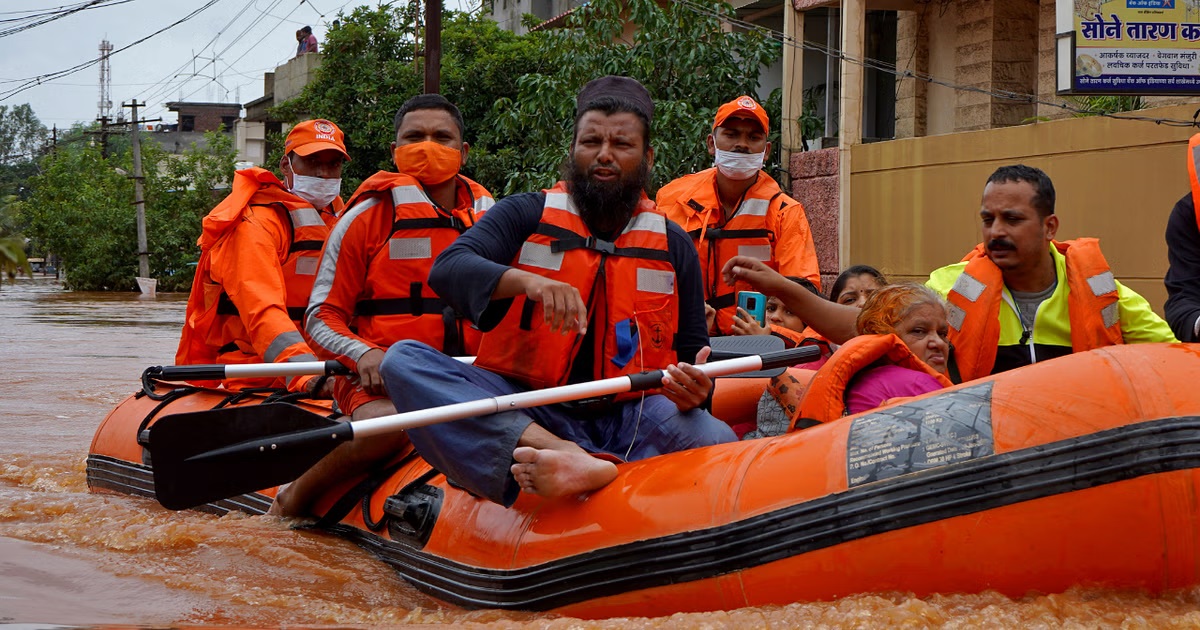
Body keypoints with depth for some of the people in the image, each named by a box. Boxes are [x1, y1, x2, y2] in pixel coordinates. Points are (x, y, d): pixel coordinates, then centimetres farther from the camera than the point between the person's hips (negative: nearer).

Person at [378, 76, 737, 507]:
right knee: (403, 361, -27)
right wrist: (526, 280, -30)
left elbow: (693, 351, 16)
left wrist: (695, 389, -9)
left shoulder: (674, 247, 14)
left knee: (716, 439, -29)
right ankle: (564, 456, -46)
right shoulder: (526, 216, 8)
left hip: (626, 421, 1)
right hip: (518, 414, -1)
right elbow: (448, 269, -9)